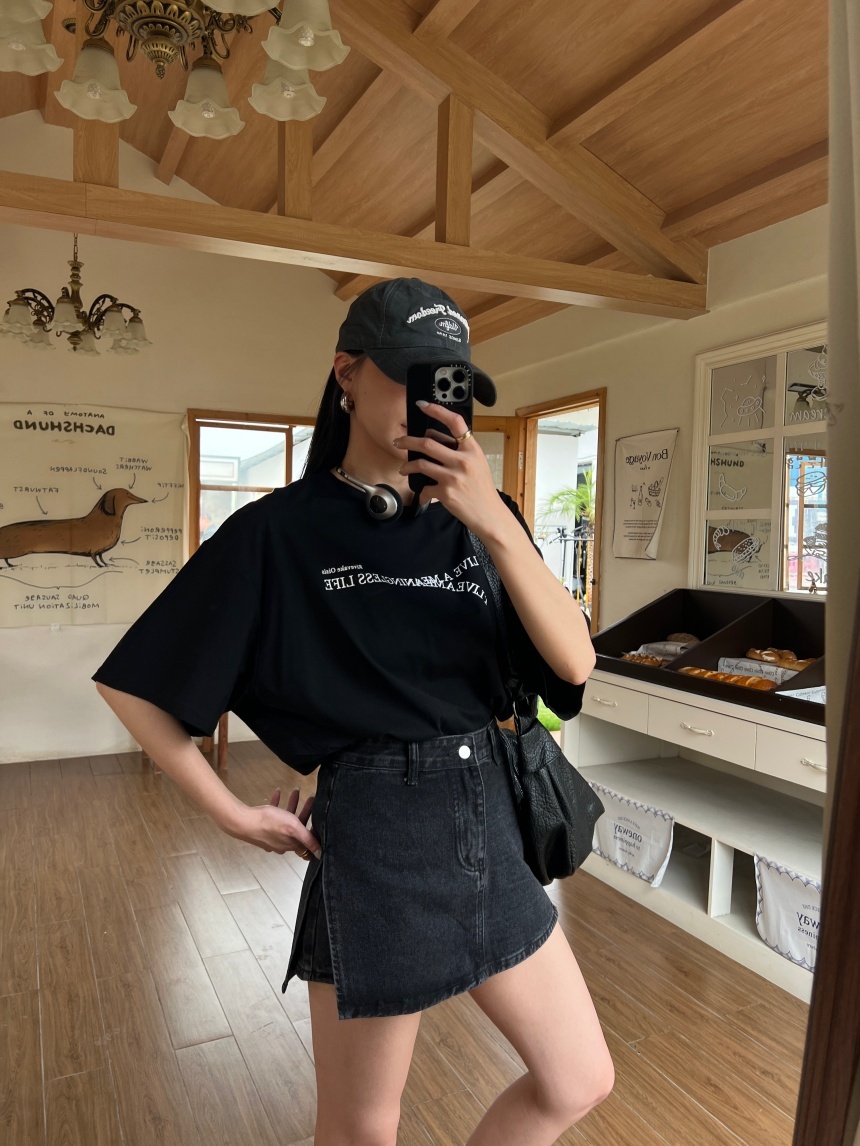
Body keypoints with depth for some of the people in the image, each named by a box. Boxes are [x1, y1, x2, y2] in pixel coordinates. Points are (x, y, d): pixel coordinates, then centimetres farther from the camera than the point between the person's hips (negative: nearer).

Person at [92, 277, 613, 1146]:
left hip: (488, 830, 5)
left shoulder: (475, 516, 3)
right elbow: (131, 683, -3)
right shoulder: (281, 530, -9)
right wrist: (231, 813, -4)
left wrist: (496, 523, -21)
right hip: (375, 843, -4)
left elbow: (574, 661, -10)